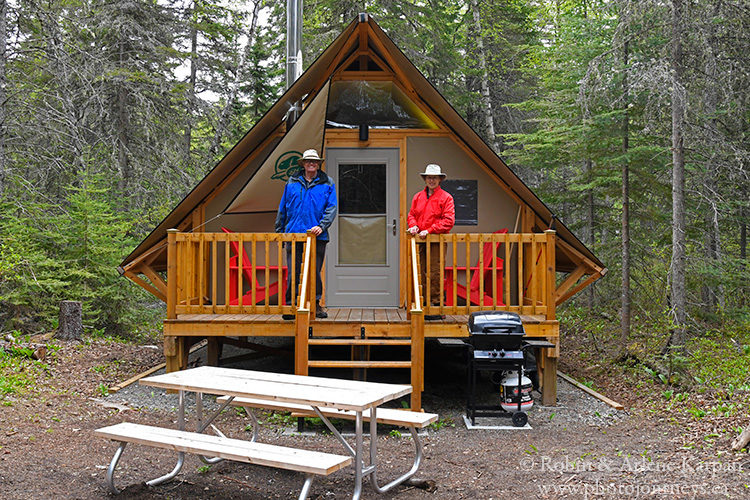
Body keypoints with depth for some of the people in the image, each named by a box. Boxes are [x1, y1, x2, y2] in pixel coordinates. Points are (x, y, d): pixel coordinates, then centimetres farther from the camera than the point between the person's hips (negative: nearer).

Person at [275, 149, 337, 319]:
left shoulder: (327, 183, 8)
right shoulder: (292, 182, 11)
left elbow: (331, 208, 2)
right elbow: (283, 208, 16)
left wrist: (321, 226, -13)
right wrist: (279, 231, 14)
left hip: (317, 235, 0)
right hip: (294, 234, 0)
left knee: (315, 272, 5)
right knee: (292, 272, -2)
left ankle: (316, 304, 17)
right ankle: (290, 305, 5)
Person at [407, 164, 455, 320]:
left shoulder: (445, 197, 1)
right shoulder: (418, 197, 17)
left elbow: (448, 221, -8)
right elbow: (411, 214, 21)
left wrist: (429, 230, -14)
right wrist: (413, 225, -2)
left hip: (437, 241, -5)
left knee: (435, 273, -8)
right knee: (423, 273, 6)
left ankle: (436, 305, -4)